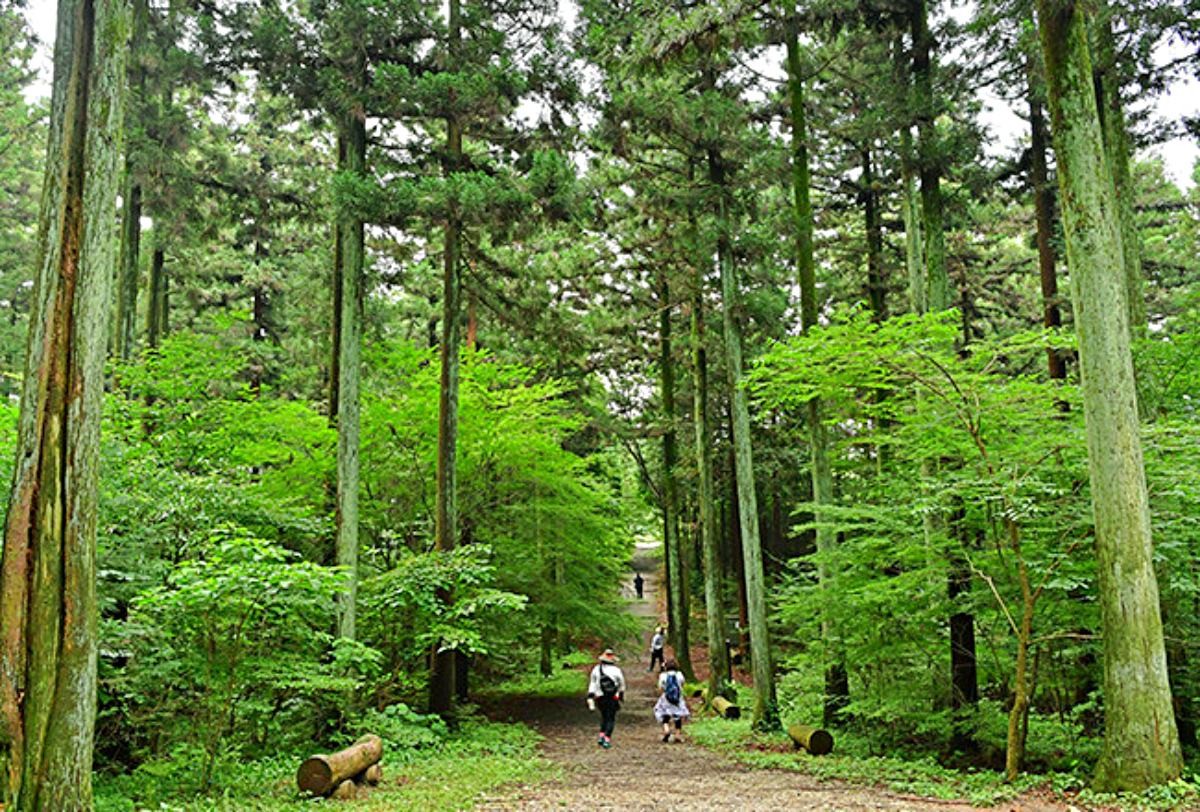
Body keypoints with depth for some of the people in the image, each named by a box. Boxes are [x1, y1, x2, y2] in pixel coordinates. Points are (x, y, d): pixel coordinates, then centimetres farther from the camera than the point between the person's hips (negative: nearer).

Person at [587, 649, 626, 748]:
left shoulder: (596, 670, -1)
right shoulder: (616, 671, -7)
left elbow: (592, 684, -4)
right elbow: (622, 685, 7)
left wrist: (590, 698, -4)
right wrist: (622, 696, 24)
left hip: (600, 698, 3)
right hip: (612, 699, -3)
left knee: (604, 717, 22)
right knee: (611, 719, 6)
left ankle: (601, 736, 12)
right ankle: (607, 740, -4)